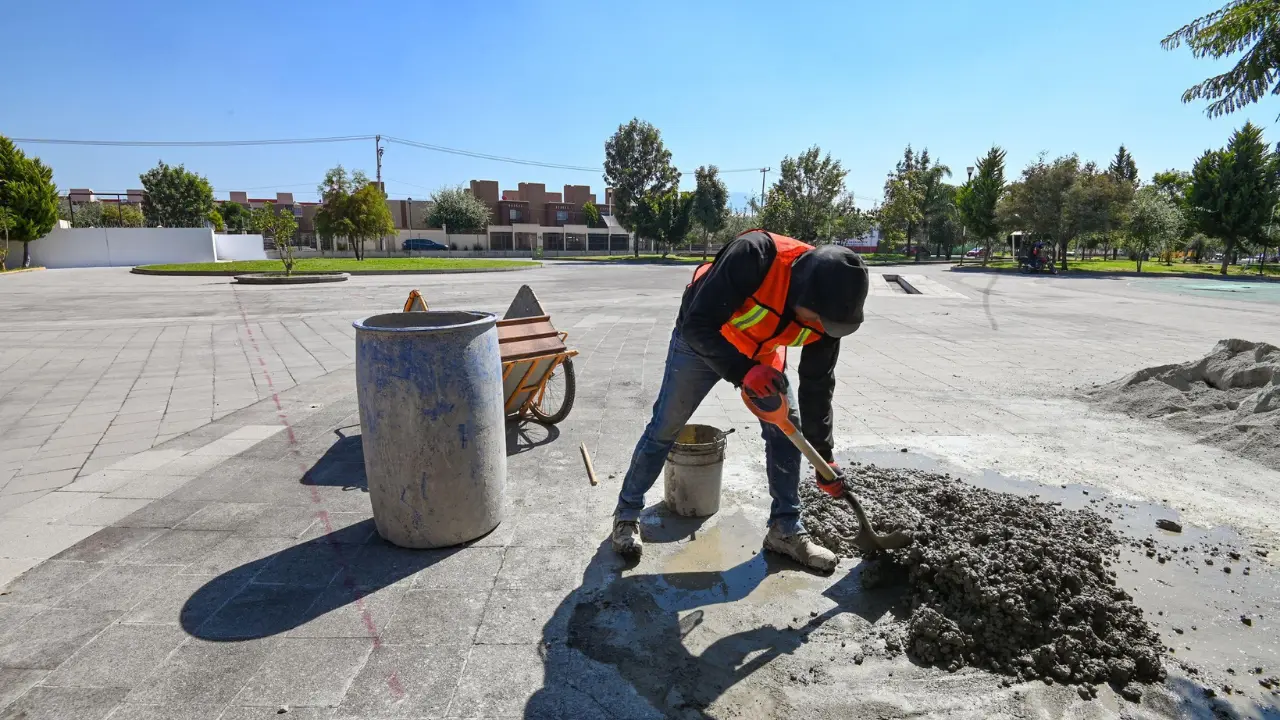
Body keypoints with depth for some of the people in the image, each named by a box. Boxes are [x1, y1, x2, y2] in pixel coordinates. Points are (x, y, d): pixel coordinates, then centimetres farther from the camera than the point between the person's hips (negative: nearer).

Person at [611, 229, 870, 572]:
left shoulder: (825, 310, -22)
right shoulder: (754, 255, -40)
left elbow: (818, 383, -9)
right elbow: (697, 325, -37)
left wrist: (823, 454, -5)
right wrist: (742, 371, -47)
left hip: (762, 352, 5)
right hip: (701, 343, -4)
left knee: (786, 432, 0)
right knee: (664, 428, 3)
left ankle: (785, 529, 16)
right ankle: (627, 514, 21)